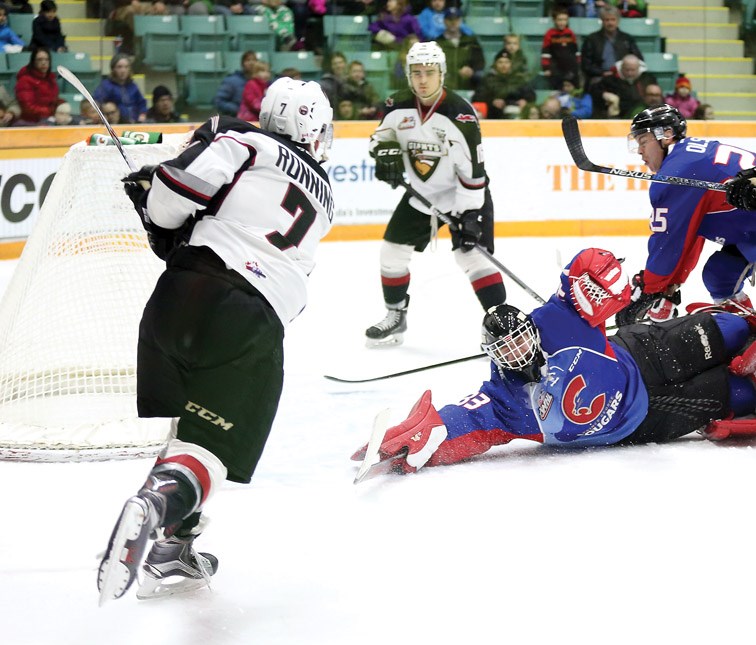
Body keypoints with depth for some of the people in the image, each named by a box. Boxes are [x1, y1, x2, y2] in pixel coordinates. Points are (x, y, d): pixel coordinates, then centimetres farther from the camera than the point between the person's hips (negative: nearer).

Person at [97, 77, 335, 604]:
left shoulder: (243, 144, 8)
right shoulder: (322, 197, 23)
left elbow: (176, 192, -8)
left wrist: (150, 194, 16)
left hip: (184, 296, 0)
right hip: (255, 323, 0)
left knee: (187, 424, 20)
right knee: (212, 445, -2)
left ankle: (174, 547, 19)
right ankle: (156, 506, -32)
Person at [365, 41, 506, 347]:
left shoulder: (460, 114, -26)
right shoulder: (399, 106, -11)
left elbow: (472, 170, -23)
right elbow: (382, 136, 8)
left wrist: (470, 214, -24)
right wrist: (387, 153, -16)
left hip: (463, 193, -6)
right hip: (420, 192, 6)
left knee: (472, 254, -19)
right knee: (393, 250, 8)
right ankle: (395, 317, 27)